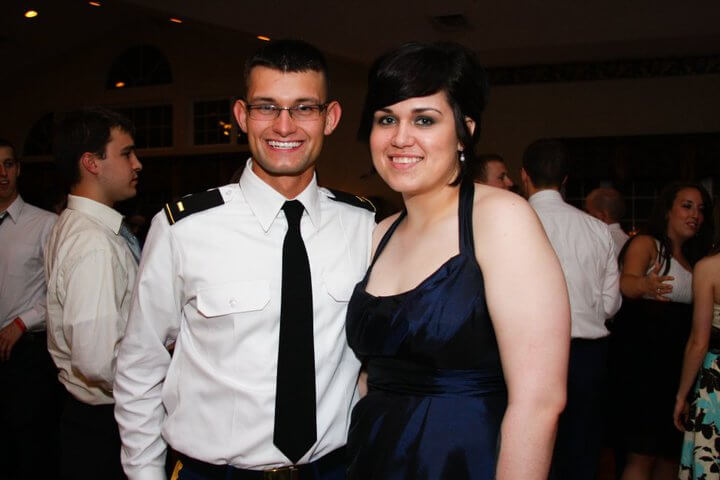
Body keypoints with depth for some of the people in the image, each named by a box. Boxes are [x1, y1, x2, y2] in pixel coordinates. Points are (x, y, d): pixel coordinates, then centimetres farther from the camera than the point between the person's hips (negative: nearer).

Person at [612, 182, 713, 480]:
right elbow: (626, 283, -23)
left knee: (672, 453, 9)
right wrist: (644, 285, -44)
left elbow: (700, 313, 20)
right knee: (642, 454, -9)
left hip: (678, 364, 7)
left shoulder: (694, 259, 18)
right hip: (643, 359, -7)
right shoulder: (646, 244, -4)